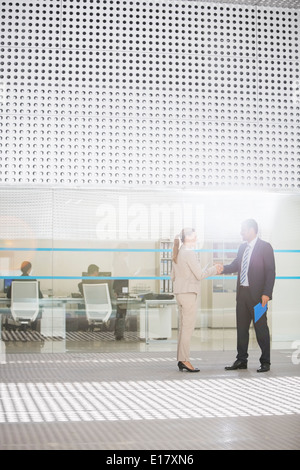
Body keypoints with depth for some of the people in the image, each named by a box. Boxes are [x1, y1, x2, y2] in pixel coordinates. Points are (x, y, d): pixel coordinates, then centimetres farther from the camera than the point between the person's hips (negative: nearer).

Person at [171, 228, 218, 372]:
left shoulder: (177, 254, 13)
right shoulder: (189, 254, -13)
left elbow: (173, 276, 17)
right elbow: (200, 275, -14)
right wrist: (214, 269, -1)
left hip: (179, 293, 9)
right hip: (189, 293, -9)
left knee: (183, 327, 10)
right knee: (188, 327, -7)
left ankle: (181, 360, 11)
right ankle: (184, 360, -7)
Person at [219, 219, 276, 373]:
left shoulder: (265, 247, -8)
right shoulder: (242, 247, 13)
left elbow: (270, 272, -11)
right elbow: (236, 265, 18)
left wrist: (266, 293, -18)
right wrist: (223, 269, -3)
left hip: (257, 295, -7)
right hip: (242, 293, 7)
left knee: (261, 328, 0)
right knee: (241, 327, 10)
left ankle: (265, 362, 9)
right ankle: (241, 360, 19)